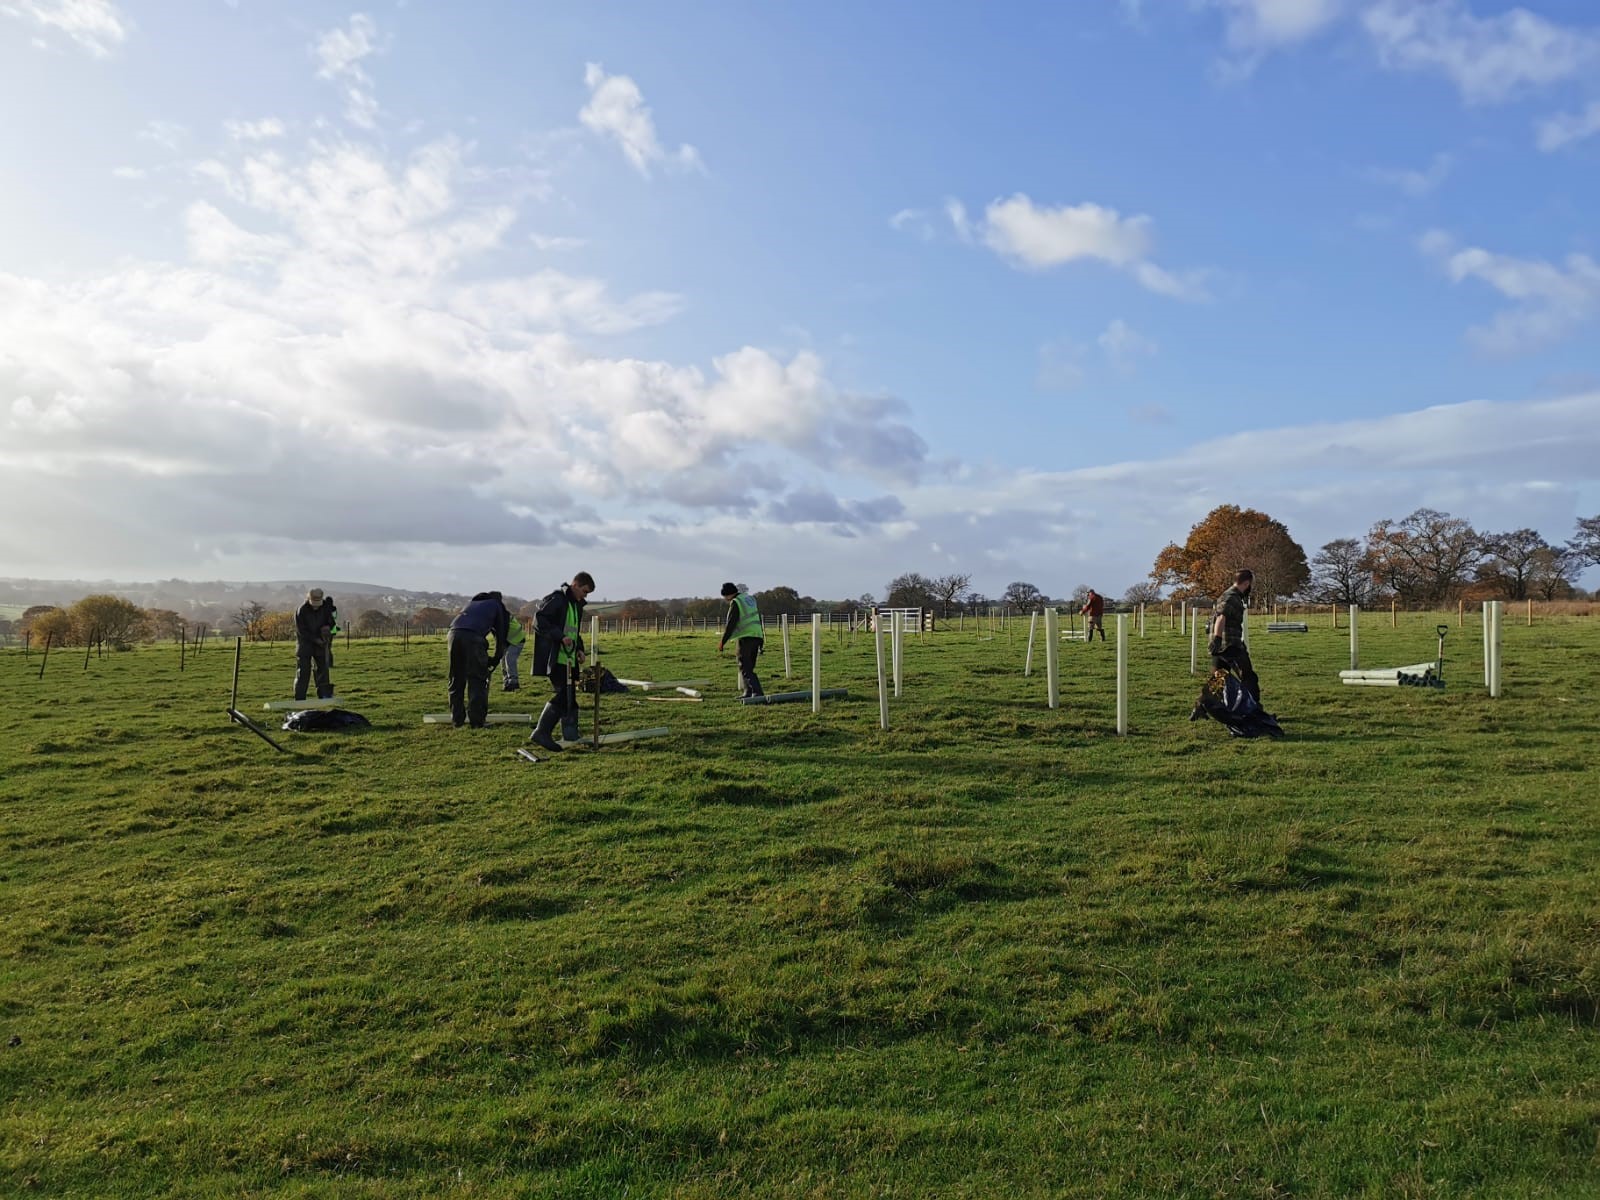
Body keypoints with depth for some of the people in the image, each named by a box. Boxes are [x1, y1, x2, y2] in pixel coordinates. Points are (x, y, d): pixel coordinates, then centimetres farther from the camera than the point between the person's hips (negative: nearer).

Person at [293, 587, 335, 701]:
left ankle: (324, 695, 10)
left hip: (320, 642, 4)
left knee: (322, 669, 4)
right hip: (305, 643, -4)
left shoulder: (325, 607, -6)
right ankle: (299, 699, -2)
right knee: (303, 671, -5)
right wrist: (316, 640, -23)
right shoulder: (301, 611, -17)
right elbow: (302, 631, -17)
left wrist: (328, 627, -17)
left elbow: (331, 621, 7)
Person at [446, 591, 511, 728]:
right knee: (477, 680, 2)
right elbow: (501, 635, 22)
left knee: (456, 679, 13)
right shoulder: (497, 605, 25)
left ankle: (457, 719, 17)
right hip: (473, 636, -5)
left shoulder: (474, 603, 39)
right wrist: (496, 659, 31)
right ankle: (477, 720, 2)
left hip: (453, 633, 5)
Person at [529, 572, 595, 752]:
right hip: (555, 658, -10)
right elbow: (539, 621, -19)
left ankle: (571, 734, 22)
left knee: (570, 696, 14)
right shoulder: (556, 599, -11)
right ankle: (541, 733, -12)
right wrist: (560, 637, -25)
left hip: (568, 658, 10)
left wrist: (579, 649, 12)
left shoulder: (577, 605, 19)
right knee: (562, 694, -15)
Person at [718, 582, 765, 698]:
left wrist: (722, 642, -10)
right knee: (749, 667, 15)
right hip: (757, 636, 8)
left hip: (746, 637, -8)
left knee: (745, 668, -6)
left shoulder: (735, 602, -7)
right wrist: (762, 639, 24)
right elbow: (759, 619, 20)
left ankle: (757, 692, -18)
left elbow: (731, 624, -13)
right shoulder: (750, 598, 18)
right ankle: (748, 693, 14)